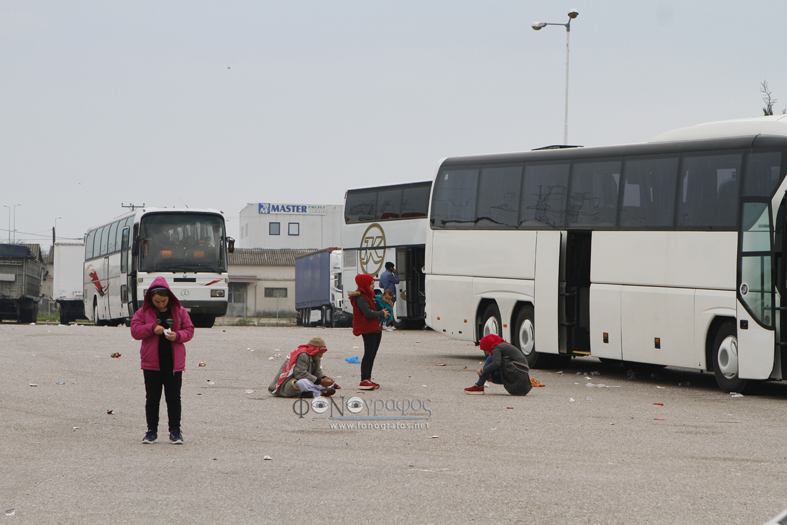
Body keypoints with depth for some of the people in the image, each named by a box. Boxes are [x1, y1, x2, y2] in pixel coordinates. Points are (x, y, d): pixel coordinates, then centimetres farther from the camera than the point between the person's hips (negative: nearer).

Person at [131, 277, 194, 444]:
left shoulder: (179, 311, 4)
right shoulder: (144, 312, 2)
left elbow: (189, 330, 5)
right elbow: (135, 330, -3)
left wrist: (177, 336, -15)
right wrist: (152, 328, -18)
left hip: (174, 362, 0)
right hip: (151, 362, 0)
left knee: (174, 398, 3)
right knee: (152, 398, 5)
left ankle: (175, 430, 9)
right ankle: (152, 430, 13)